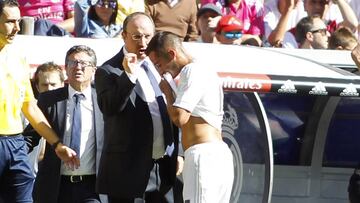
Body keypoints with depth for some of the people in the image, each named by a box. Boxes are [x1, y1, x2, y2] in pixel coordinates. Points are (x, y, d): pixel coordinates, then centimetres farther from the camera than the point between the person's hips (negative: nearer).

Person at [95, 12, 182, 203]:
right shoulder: (108, 72, -7)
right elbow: (109, 108, -22)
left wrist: (176, 153, 17)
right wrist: (129, 76, -29)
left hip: (163, 166, 6)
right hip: (129, 169, -6)